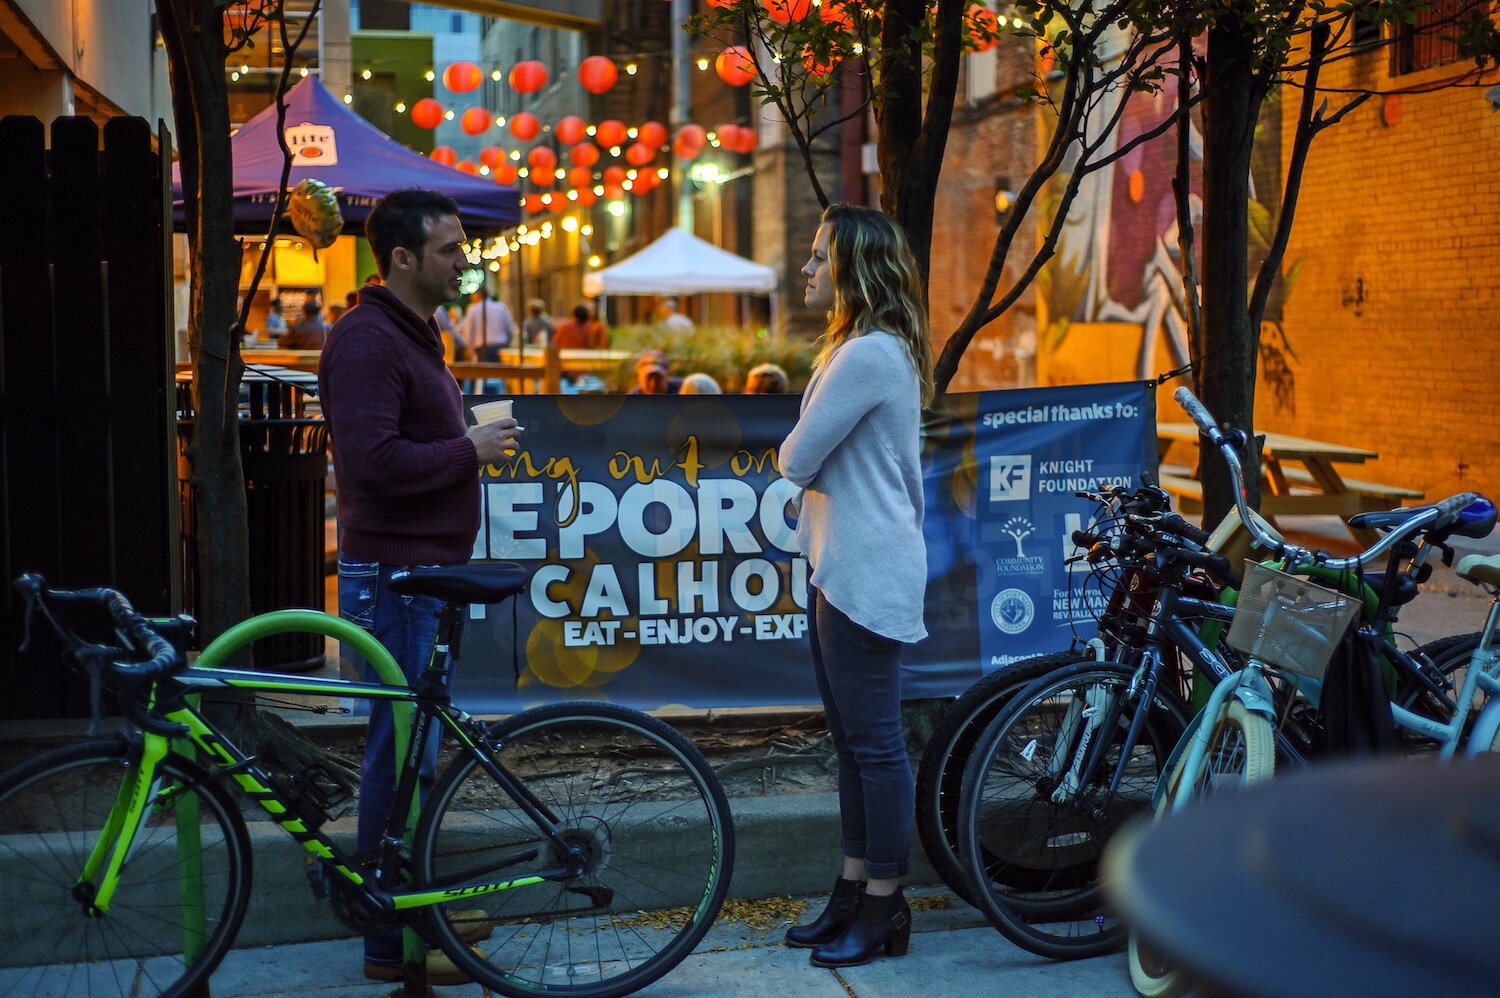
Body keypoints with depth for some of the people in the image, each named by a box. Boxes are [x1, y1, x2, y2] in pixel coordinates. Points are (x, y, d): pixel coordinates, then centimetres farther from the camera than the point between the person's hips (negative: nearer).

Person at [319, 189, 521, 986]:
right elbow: (372, 461, -27)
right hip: (391, 577, -11)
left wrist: (473, 439, 10)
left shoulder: (411, 334, 17)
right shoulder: (367, 340, -17)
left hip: (423, 571, 11)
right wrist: (468, 450, -17)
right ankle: (391, 943, 4)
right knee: (402, 751, -5)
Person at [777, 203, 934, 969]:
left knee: (875, 742, -2)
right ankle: (853, 892, 23)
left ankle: (883, 908, 7)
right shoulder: (871, 348, 16)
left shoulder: (868, 355, -18)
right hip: (839, 563, 11)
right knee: (851, 739, 15)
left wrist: (792, 452, 3)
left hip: (865, 572, -11)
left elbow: (796, 460, -18)